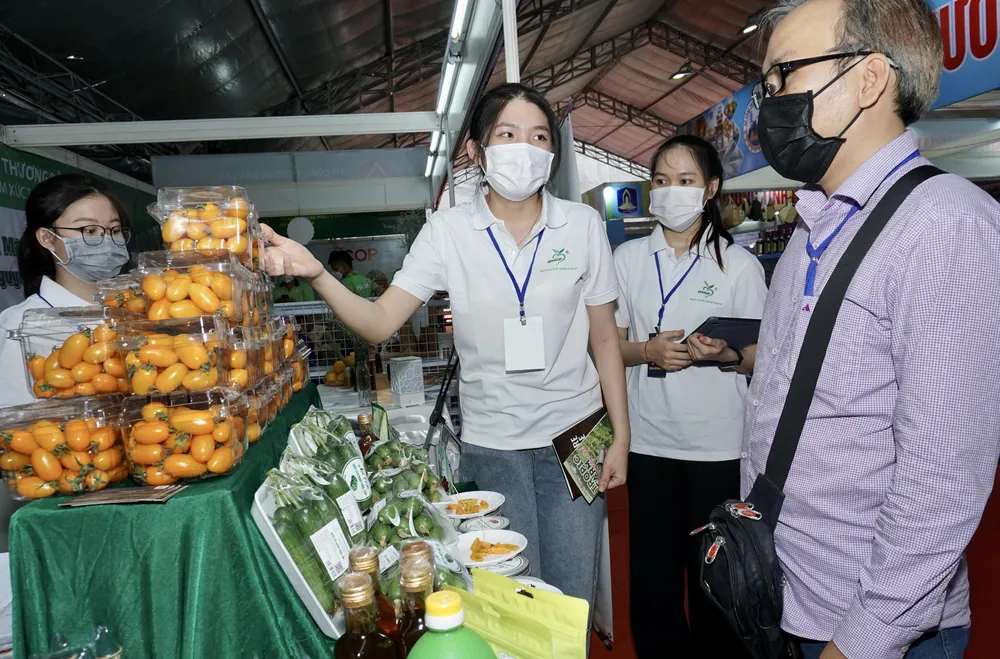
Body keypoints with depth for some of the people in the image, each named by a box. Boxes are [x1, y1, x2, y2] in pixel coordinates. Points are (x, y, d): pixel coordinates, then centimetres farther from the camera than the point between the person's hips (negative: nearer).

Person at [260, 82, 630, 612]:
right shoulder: (448, 231, -5)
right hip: (491, 444, 0)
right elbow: (379, 322, -11)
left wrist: (621, 435, 1)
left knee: (572, 600, 12)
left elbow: (604, 338, 2)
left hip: (573, 435, 1)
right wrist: (315, 274, -29)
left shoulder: (583, 225, -2)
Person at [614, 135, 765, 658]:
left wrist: (726, 354, -20)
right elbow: (610, 346, 8)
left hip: (718, 444, -1)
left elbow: (759, 357, 2)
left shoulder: (738, 263, 0)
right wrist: (649, 350, -13)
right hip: (649, 440, 2)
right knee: (653, 571, 8)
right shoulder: (628, 258, 5)